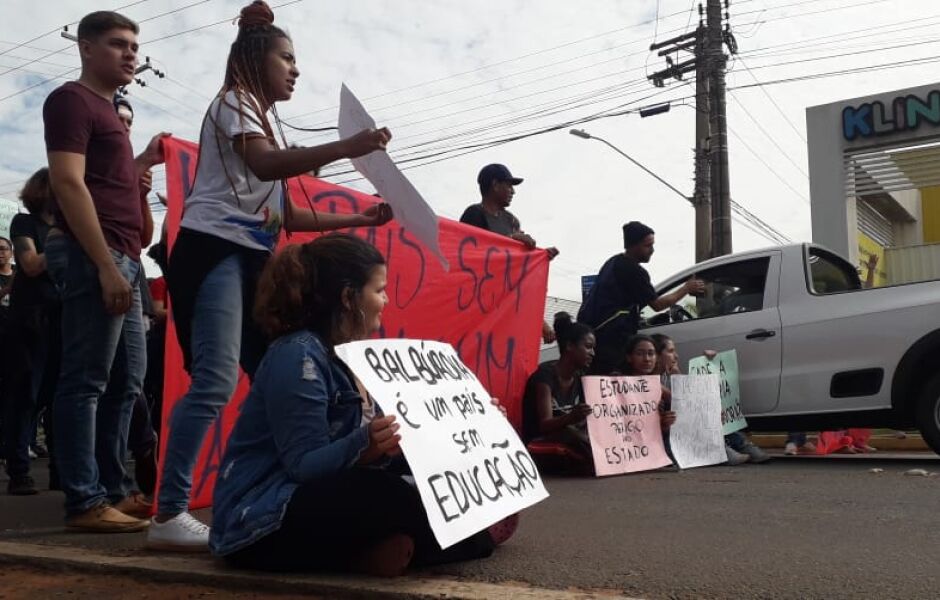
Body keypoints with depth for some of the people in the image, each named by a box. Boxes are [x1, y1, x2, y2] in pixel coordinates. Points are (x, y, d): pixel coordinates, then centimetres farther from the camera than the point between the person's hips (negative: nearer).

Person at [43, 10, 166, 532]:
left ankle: (111, 492, 16)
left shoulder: (107, 111, 25)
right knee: (86, 381, -8)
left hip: (122, 258, 10)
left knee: (126, 383, 9)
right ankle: (86, 502, -3)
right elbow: (68, 184, -14)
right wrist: (106, 265, -21)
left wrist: (145, 162, 17)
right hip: (93, 256, -10)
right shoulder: (72, 100, -2)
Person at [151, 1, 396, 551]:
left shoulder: (268, 121, 25)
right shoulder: (234, 101, 0)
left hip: (251, 259, 10)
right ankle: (170, 514, -16)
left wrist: (361, 219, 17)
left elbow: (288, 216, 21)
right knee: (215, 381, -19)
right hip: (214, 250, -9)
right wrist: (346, 148, -30)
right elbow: (264, 165, -23)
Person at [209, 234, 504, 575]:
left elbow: (387, 442, 10)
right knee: (383, 495, -31)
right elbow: (304, 464, -23)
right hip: (262, 523, -8)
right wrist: (364, 446, -41)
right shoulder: (298, 356, -17)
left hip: (318, 501, 9)